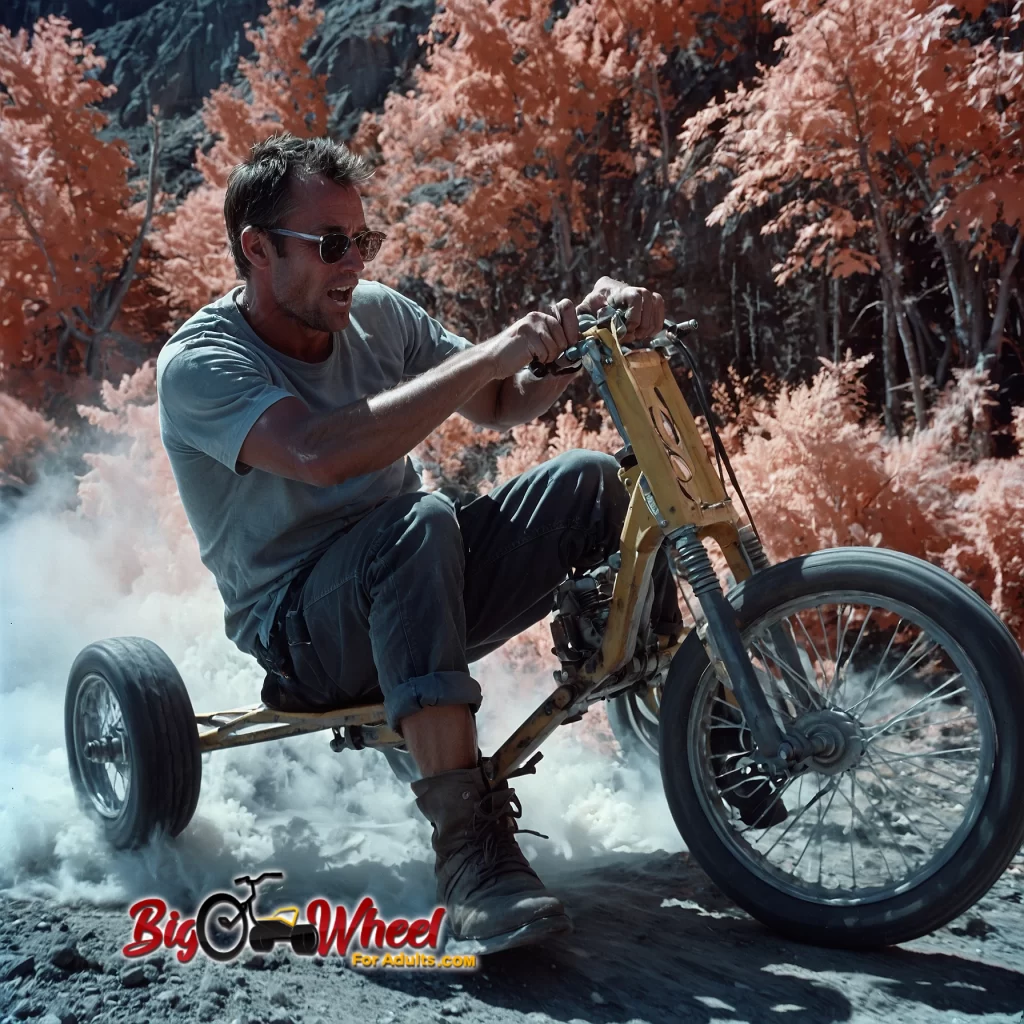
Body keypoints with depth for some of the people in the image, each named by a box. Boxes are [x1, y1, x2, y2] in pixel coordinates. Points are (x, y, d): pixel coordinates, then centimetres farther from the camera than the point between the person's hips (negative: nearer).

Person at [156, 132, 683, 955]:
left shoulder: (375, 312, 2)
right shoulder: (199, 362, -16)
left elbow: (502, 405, 8)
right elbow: (322, 452, -36)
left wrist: (589, 326, -11)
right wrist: (485, 356, -35)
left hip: (412, 595, 6)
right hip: (303, 632, -6)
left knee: (589, 479, -12)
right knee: (422, 522, -37)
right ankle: (467, 838, -39)